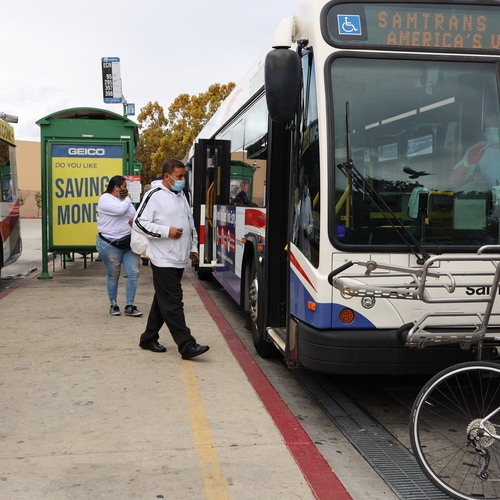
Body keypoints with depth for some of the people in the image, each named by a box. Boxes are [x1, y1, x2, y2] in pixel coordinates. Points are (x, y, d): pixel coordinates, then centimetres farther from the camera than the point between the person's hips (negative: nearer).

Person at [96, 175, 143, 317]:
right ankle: (113, 305, 21)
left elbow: (134, 215, 23)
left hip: (128, 243, 6)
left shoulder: (124, 199, 15)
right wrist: (128, 199, -4)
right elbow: (120, 210, -24)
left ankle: (129, 306, 4)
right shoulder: (105, 199, -8)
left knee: (134, 273, -3)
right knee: (113, 276, 5)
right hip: (110, 245, -6)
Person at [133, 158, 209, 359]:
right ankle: (187, 346, -9)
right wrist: (166, 231, -18)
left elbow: (190, 223, 24)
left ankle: (149, 338, 25)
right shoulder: (155, 195, -9)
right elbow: (140, 222, -13)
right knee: (173, 304, -8)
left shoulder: (181, 195, 15)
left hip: (179, 259, 8)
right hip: (163, 260, -8)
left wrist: (193, 247, 20)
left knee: (163, 301, 15)